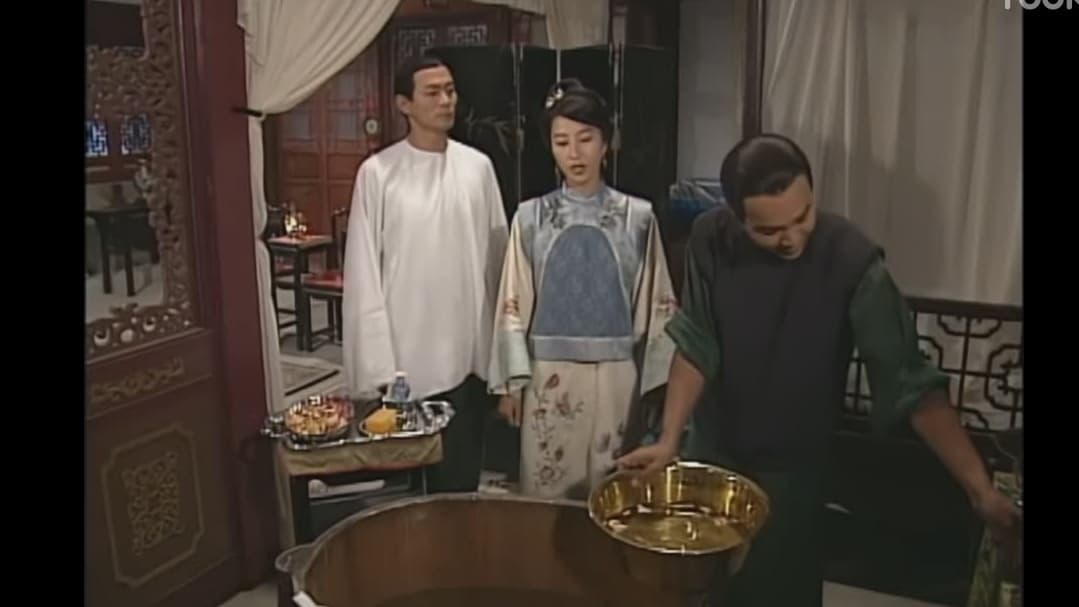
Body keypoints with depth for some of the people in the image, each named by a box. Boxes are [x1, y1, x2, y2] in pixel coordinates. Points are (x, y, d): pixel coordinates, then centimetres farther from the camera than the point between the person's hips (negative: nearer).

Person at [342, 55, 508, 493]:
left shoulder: (478, 167, 3)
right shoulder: (378, 173, -7)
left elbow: (497, 257, 7)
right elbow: (363, 277, -6)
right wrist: (381, 365, -10)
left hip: (467, 354, 3)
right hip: (404, 357, -2)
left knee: (461, 481, 14)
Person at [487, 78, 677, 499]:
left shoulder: (637, 217, -1)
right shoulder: (531, 217, -1)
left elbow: (655, 305, 2)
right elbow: (514, 305, 1)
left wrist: (656, 384, 1)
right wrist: (511, 382, -1)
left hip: (616, 377, 0)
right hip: (549, 378, 0)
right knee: (546, 491, 10)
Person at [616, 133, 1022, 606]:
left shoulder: (851, 259, -25)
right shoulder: (711, 239, -17)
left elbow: (911, 380, -24)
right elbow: (696, 346, -12)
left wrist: (980, 488, -29)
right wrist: (669, 439, -21)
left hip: (792, 469, -2)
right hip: (711, 452, 3)